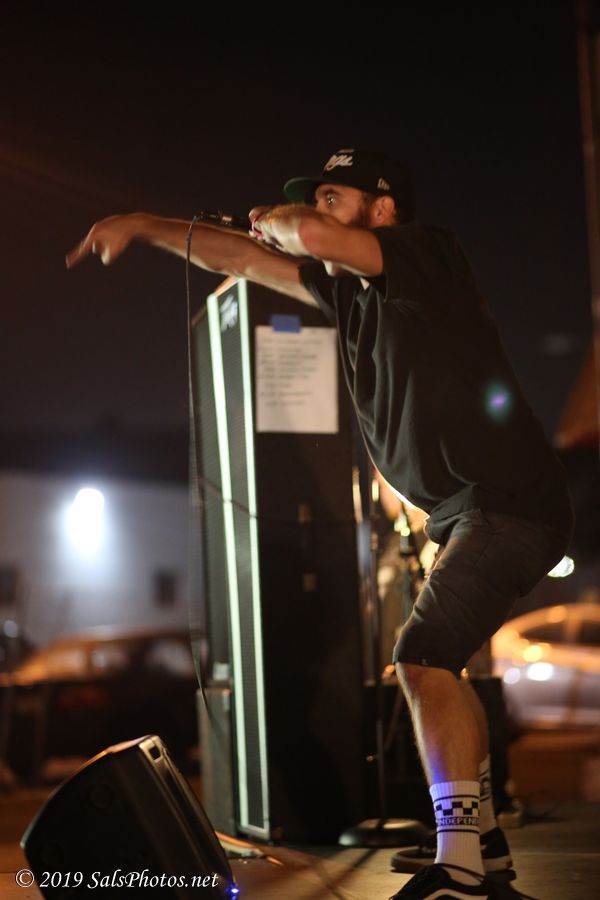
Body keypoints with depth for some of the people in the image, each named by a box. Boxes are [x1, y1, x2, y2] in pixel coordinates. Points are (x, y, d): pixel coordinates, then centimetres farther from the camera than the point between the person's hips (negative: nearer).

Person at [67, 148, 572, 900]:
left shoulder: (426, 255, -13)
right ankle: (480, 839, 27)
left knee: (424, 658, -20)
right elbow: (243, 259, 21)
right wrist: (143, 226, 18)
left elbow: (308, 235, -28)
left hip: (511, 504, -10)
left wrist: (273, 218, -5)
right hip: (465, 514, 10)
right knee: (433, 667, 16)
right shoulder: (349, 290, 12)